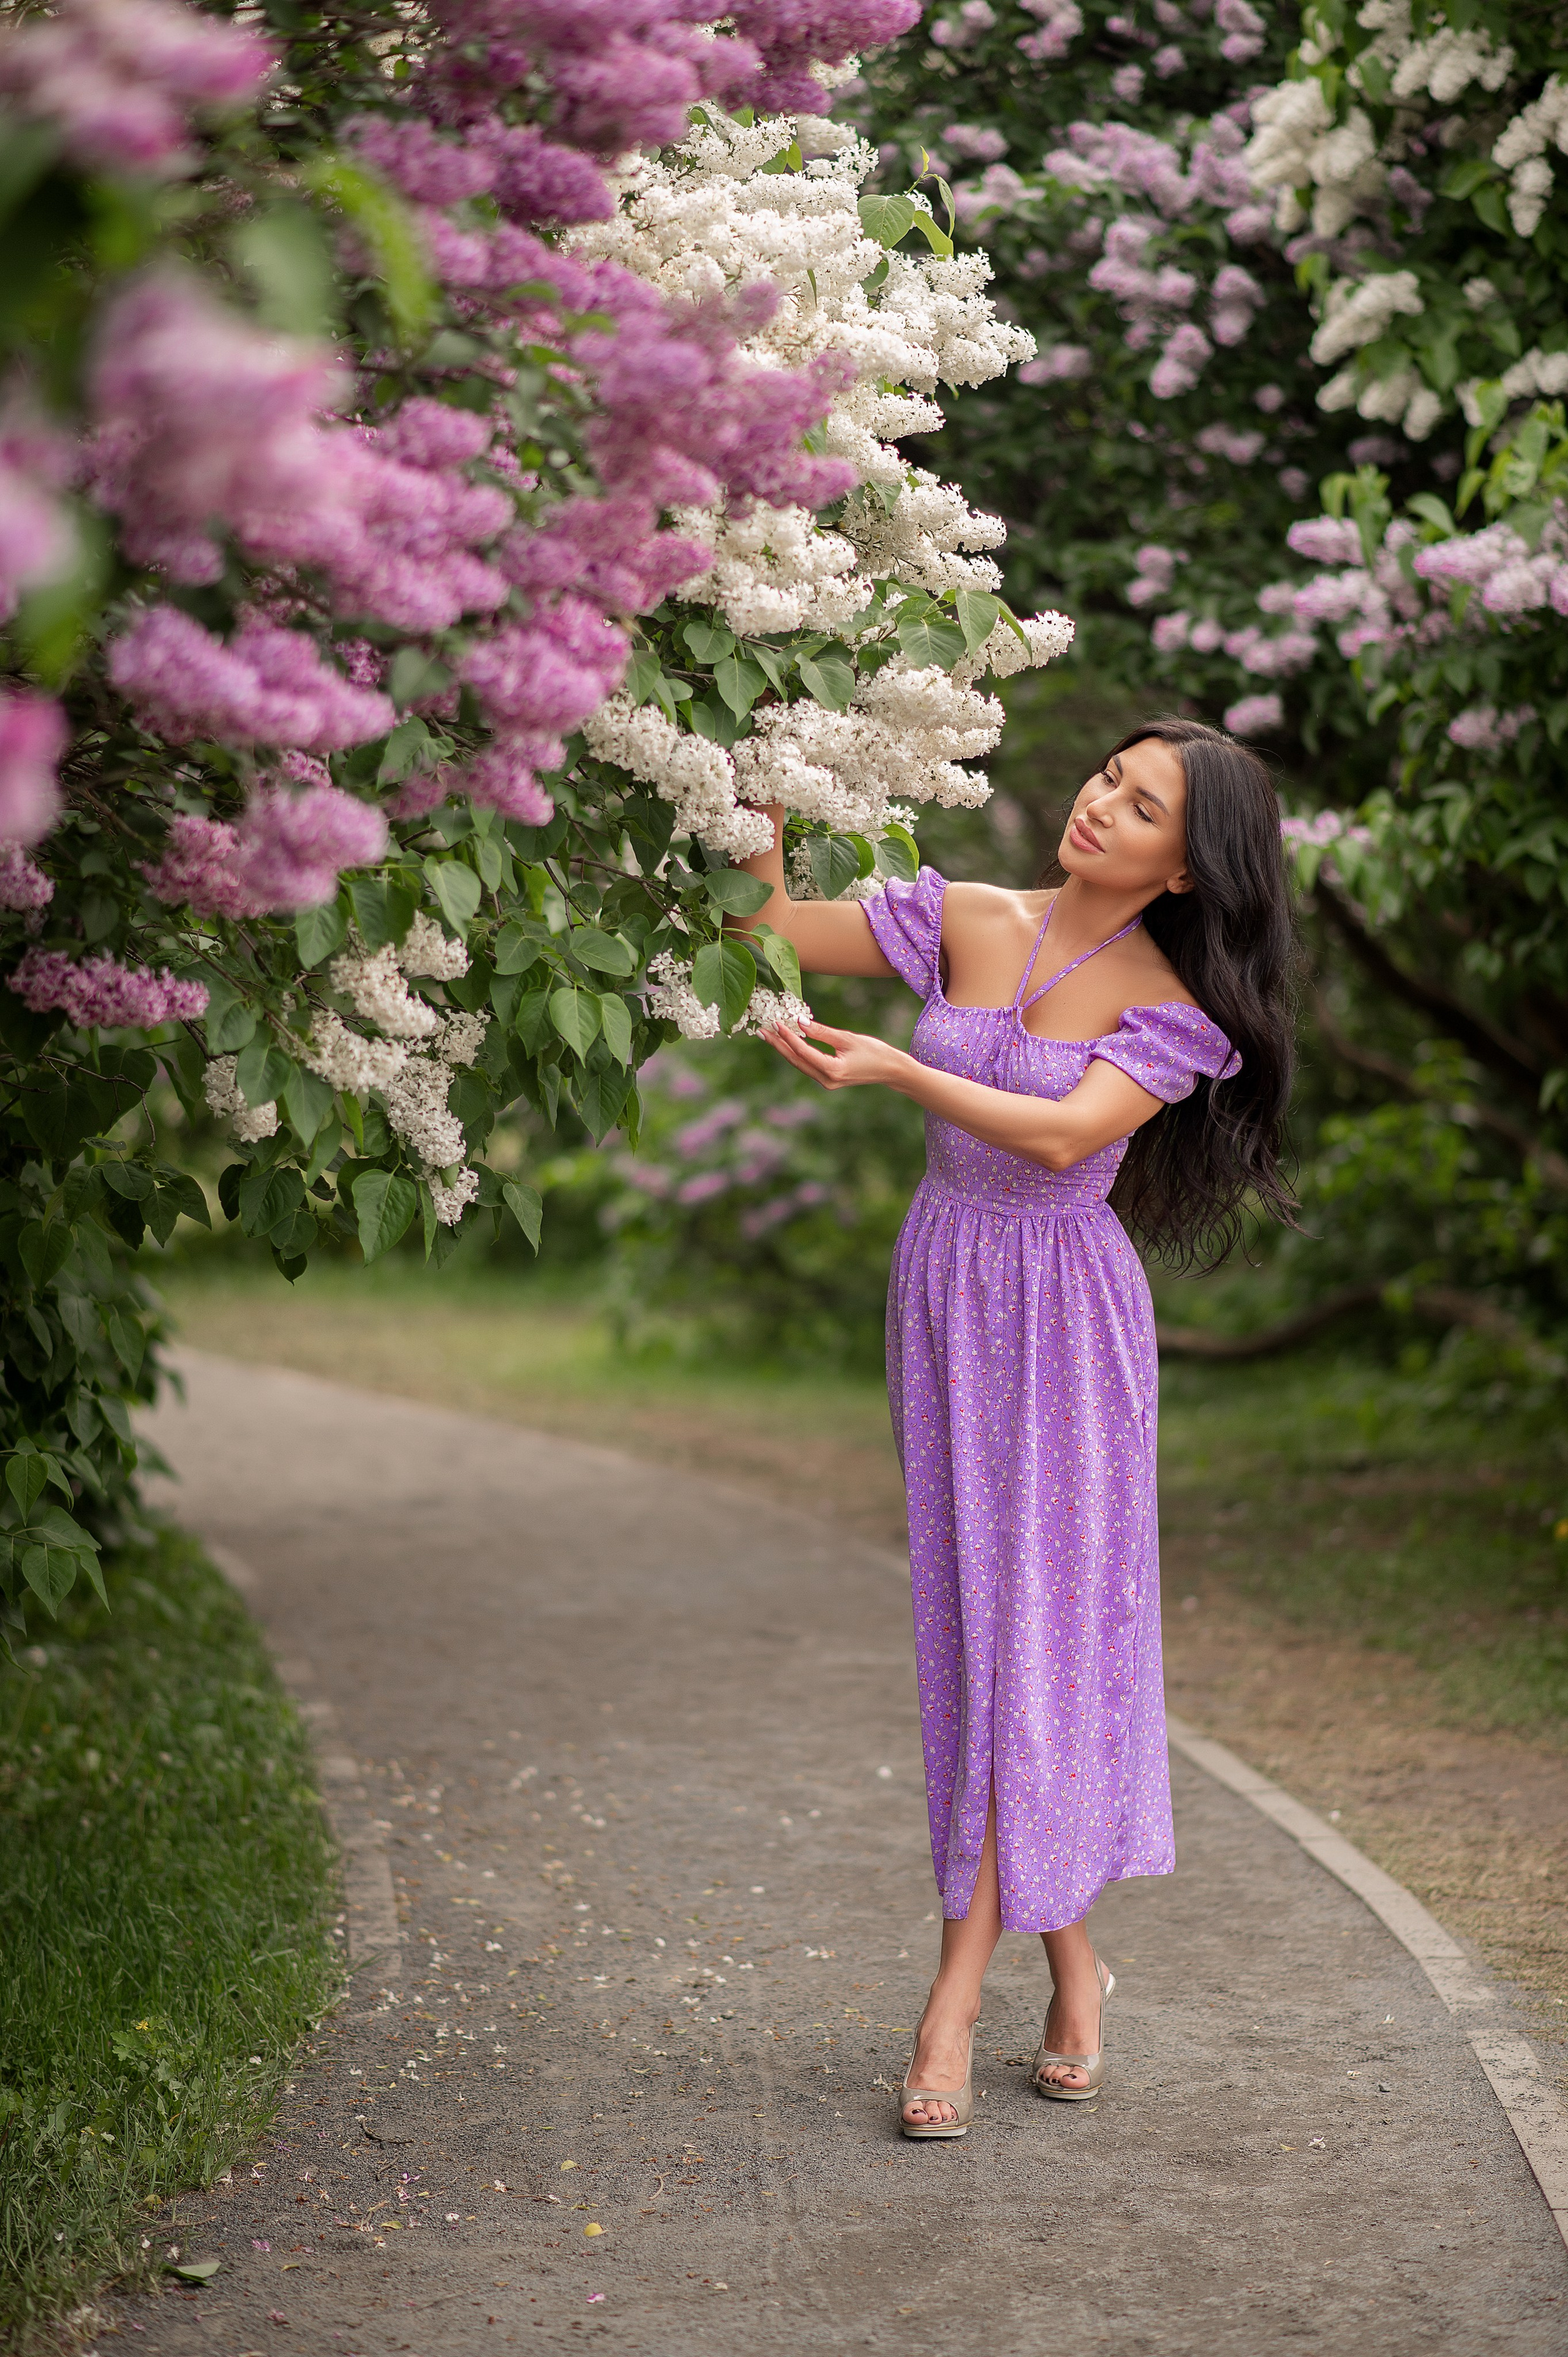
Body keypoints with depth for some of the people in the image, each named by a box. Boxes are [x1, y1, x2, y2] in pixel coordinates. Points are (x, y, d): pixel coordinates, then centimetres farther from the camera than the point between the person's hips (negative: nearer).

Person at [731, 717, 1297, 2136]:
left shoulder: (1177, 1004, -8)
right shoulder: (965, 922, 2)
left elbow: (1066, 1134, -22)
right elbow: (770, 926, 6)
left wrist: (893, 1069, -30)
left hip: (1066, 1311, -4)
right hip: (947, 1287, 4)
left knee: (1037, 1620, -5)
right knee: (976, 1619, 5)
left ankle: (960, 1991, -1)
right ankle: (1069, 1959, 17)